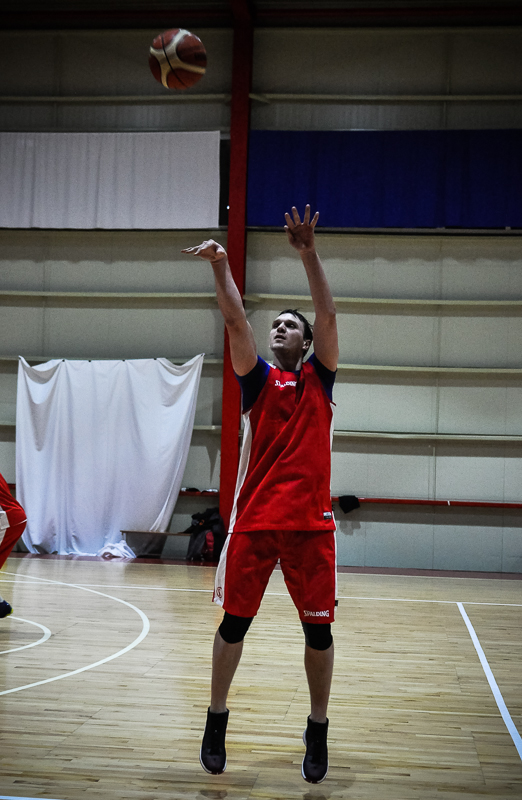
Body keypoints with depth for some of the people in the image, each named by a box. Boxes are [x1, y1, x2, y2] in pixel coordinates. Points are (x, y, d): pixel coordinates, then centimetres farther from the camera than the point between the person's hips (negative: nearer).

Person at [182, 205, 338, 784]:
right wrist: (220, 266, -14)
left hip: (309, 522, -1)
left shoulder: (318, 378, 9)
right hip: (254, 520, 1)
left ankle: (317, 729, 19)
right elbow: (235, 321, -2)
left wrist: (308, 254, -12)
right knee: (234, 621, 6)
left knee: (318, 629, 4)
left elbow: (327, 315, -3)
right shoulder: (258, 378, 10)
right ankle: (216, 722, 22)